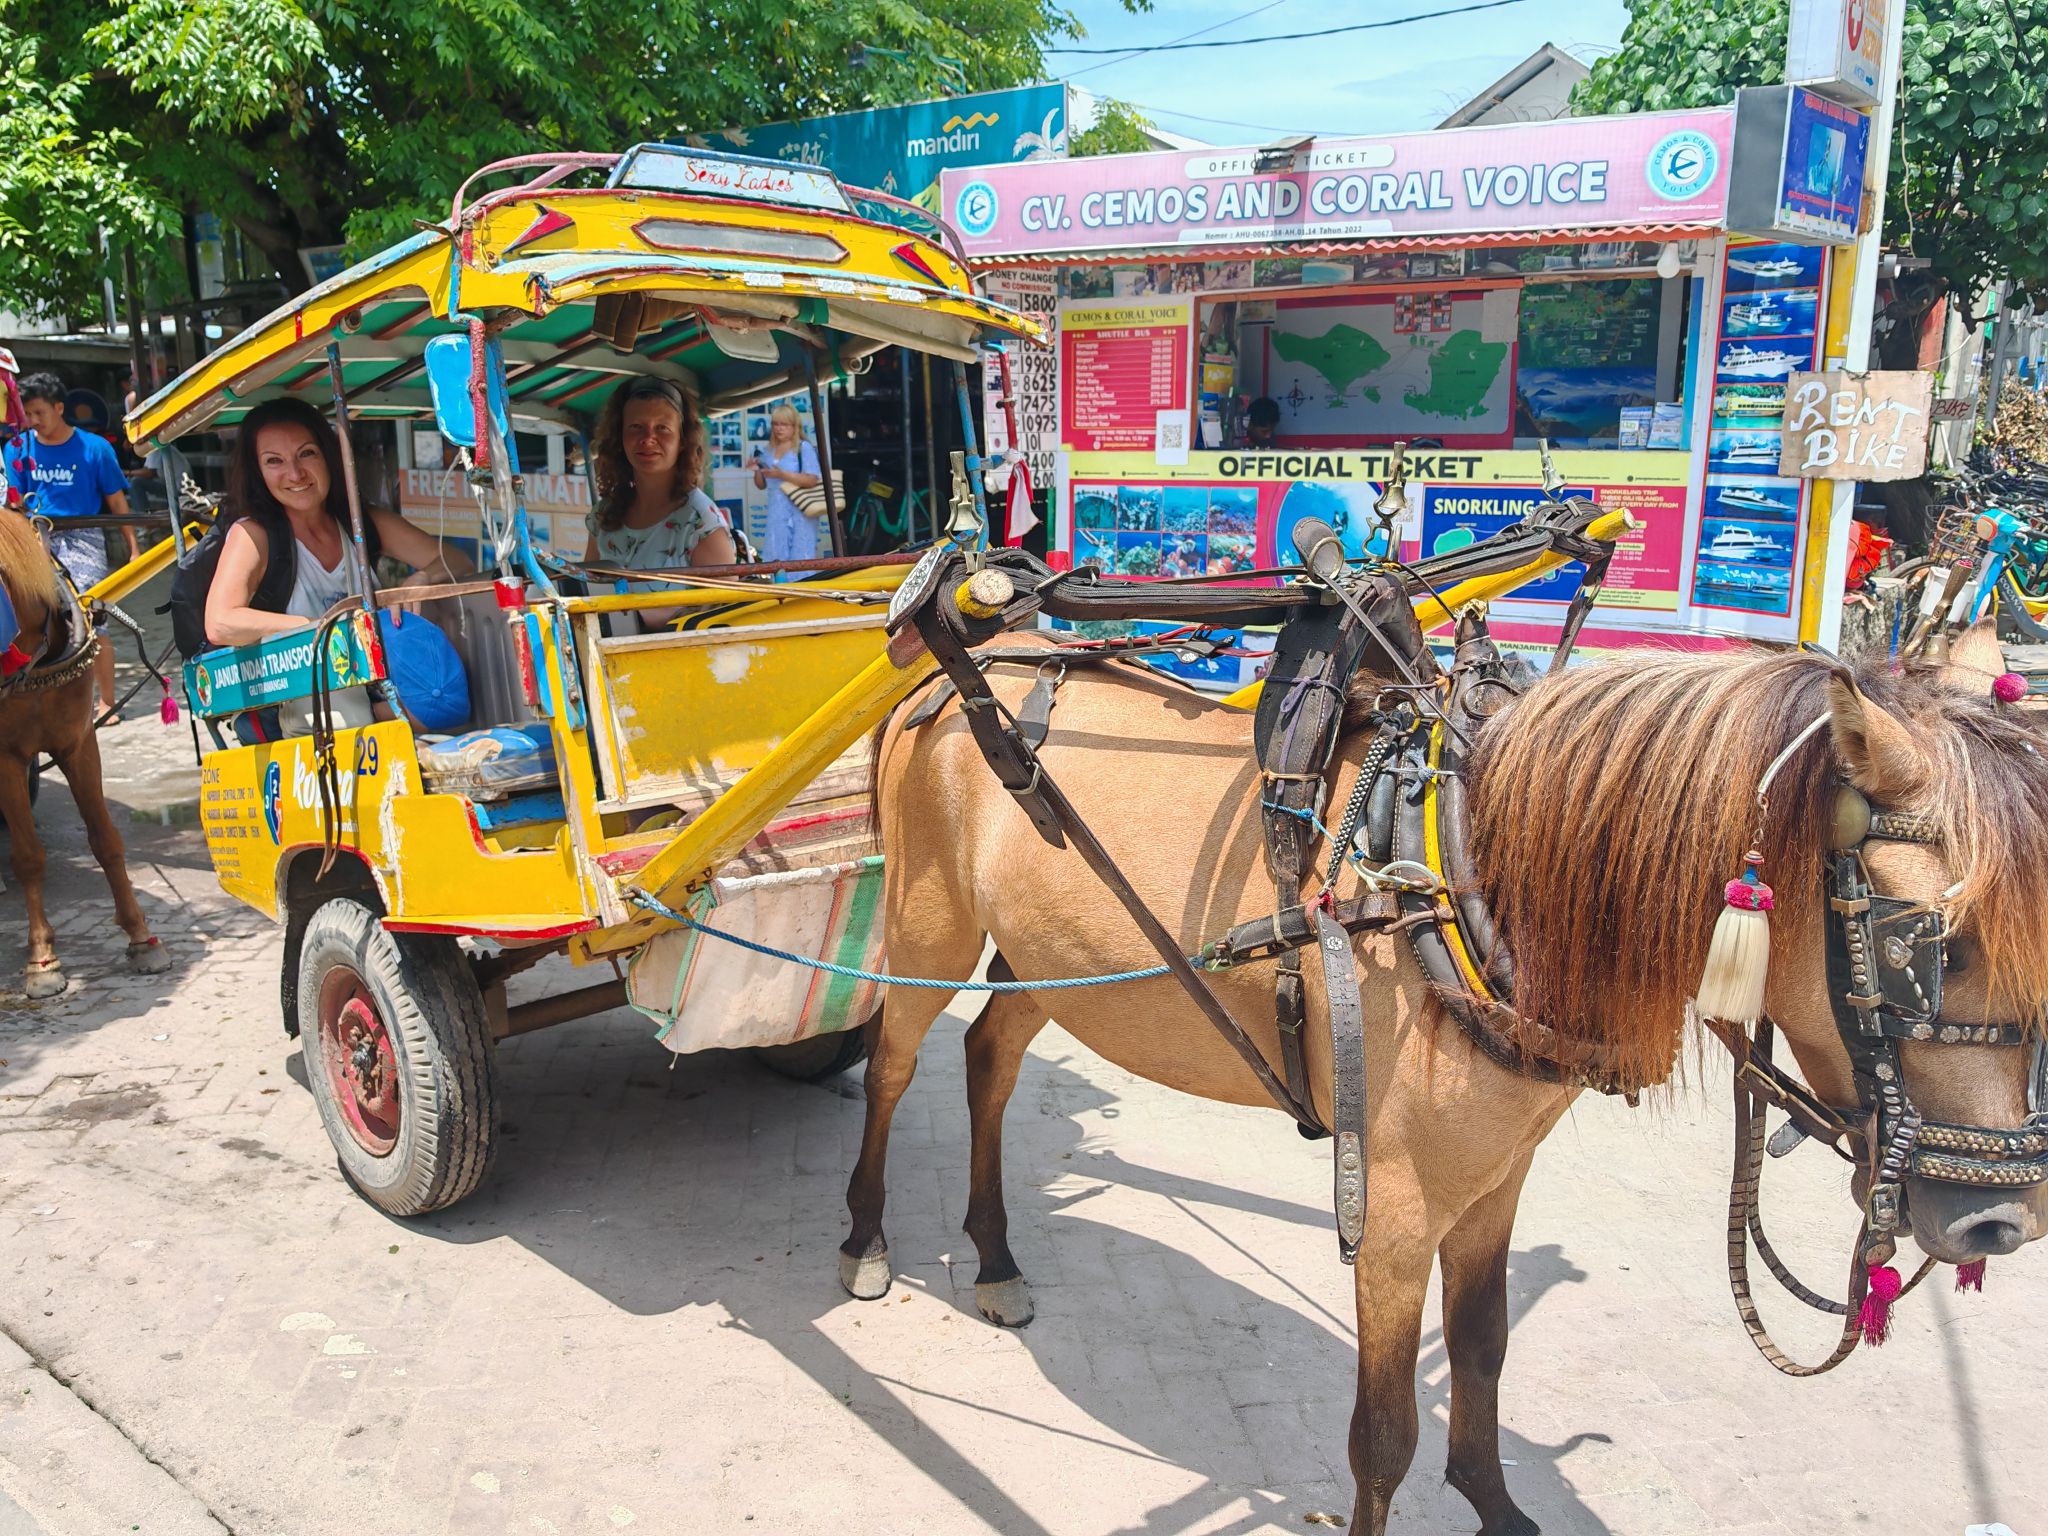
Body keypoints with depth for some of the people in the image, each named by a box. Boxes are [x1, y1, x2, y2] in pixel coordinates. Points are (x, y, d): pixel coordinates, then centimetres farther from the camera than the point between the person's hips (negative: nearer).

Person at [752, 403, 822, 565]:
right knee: (775, 558, 2)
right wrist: (757, 471, -2)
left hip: (799, 514, -5)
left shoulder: (804, 447, -5)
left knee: (799, 560, -6)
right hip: (776, 514, 6)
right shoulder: (769, 451, 13)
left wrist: (782, 474, -20)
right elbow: (762, 485, 19)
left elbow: (812, 480, -15)